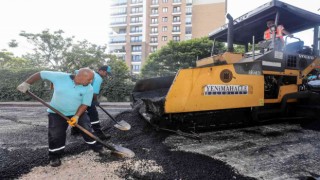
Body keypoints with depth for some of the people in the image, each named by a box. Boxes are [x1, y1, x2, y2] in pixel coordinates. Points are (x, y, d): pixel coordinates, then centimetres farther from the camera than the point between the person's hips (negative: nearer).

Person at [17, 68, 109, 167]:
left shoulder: (89, 88, -17)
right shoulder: (60, 77, -21)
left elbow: (85, 104, -12)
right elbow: (40, 74, -10)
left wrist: (77, 116, -23)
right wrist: (26, 83, -11)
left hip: (78, 113, 1)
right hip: (57, 113, -1)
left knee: (87, 130, -3)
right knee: (56, 135, -3)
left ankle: (98, 147, 16)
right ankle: (55, 157, 18)